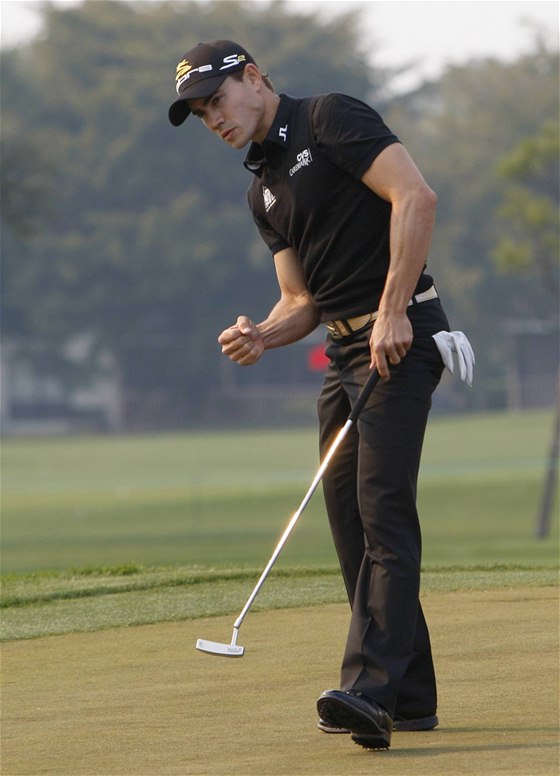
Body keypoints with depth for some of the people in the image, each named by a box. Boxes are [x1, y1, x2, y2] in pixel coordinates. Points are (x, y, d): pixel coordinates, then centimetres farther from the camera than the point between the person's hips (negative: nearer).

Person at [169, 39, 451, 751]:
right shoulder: (262, 188, 20)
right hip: (344, 349, 9)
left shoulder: (331, 119, -6)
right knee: (349, 515, 6)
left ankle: (372, 689, -28)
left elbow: (415, 197, -18)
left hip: (399, 337, -9)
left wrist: (392, 312, -21)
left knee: (382, 506, -18)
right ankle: (410, 695, 12)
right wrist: (260, 336, -2)